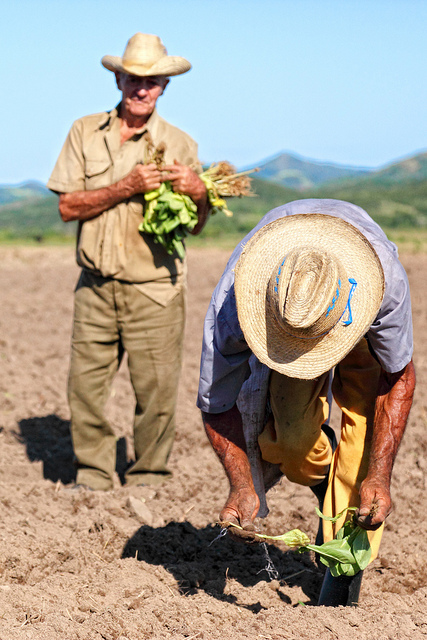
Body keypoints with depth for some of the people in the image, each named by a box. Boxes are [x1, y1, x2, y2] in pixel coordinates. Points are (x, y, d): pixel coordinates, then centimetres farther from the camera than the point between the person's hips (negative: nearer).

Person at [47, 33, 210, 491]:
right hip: (96, 286, 1)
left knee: (155, 393, -1)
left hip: (155, 289, -1)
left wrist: (197, 193, -17)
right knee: (85, 388, 2)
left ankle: (146, 484, 13)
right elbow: (68, 207, -1)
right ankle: (93, 479, 16)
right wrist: (125, 188, -14)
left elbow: (195, 226, 6)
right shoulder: (85, 133, 7)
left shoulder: (178, 144, 4)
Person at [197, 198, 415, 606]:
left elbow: (398, 376, -23)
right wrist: (241, 487, -36)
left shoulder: (385, 278, -42)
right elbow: (216, 404, -22)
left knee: (366, 438, -20)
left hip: (361, 330, 0)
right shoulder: (232, 300, -40)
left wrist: (379, 477, -31)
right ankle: (325, 481, 17)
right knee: (288, 440, -21)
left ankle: (342, 583, -7)